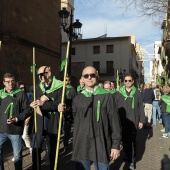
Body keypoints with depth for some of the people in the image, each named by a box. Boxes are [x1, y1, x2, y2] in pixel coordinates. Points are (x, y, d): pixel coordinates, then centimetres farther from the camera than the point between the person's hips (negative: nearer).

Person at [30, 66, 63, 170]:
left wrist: (42, 104, -23)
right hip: (39, 124, 4)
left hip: (53, 124, -4)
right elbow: (34, 103, 3)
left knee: (53, 151, 14)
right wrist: (40, 99, -18)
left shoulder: (60, 86, -10)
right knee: (35, 150, 10)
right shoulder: (38, 87, 9)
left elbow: (59, 104, -18)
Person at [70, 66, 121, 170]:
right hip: (81, 145, 3)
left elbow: (114, 121, -4)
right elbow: (75, 121, 11)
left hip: (101, 146, -2)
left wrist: (116, 145, -5)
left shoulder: (107, 96, -4)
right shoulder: (77, 98, 7)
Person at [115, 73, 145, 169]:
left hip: (133, 121, -2)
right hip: (122, 122, 2)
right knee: (125, 140, 10)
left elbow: (141, 108, 3)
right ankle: (128, 156, 29)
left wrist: (141, 120, 1)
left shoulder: (137, 93, 0)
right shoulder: (119, 93, 2)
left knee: (132, 141, -1)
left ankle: (132, 160, 12)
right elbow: (115, 107, 4)